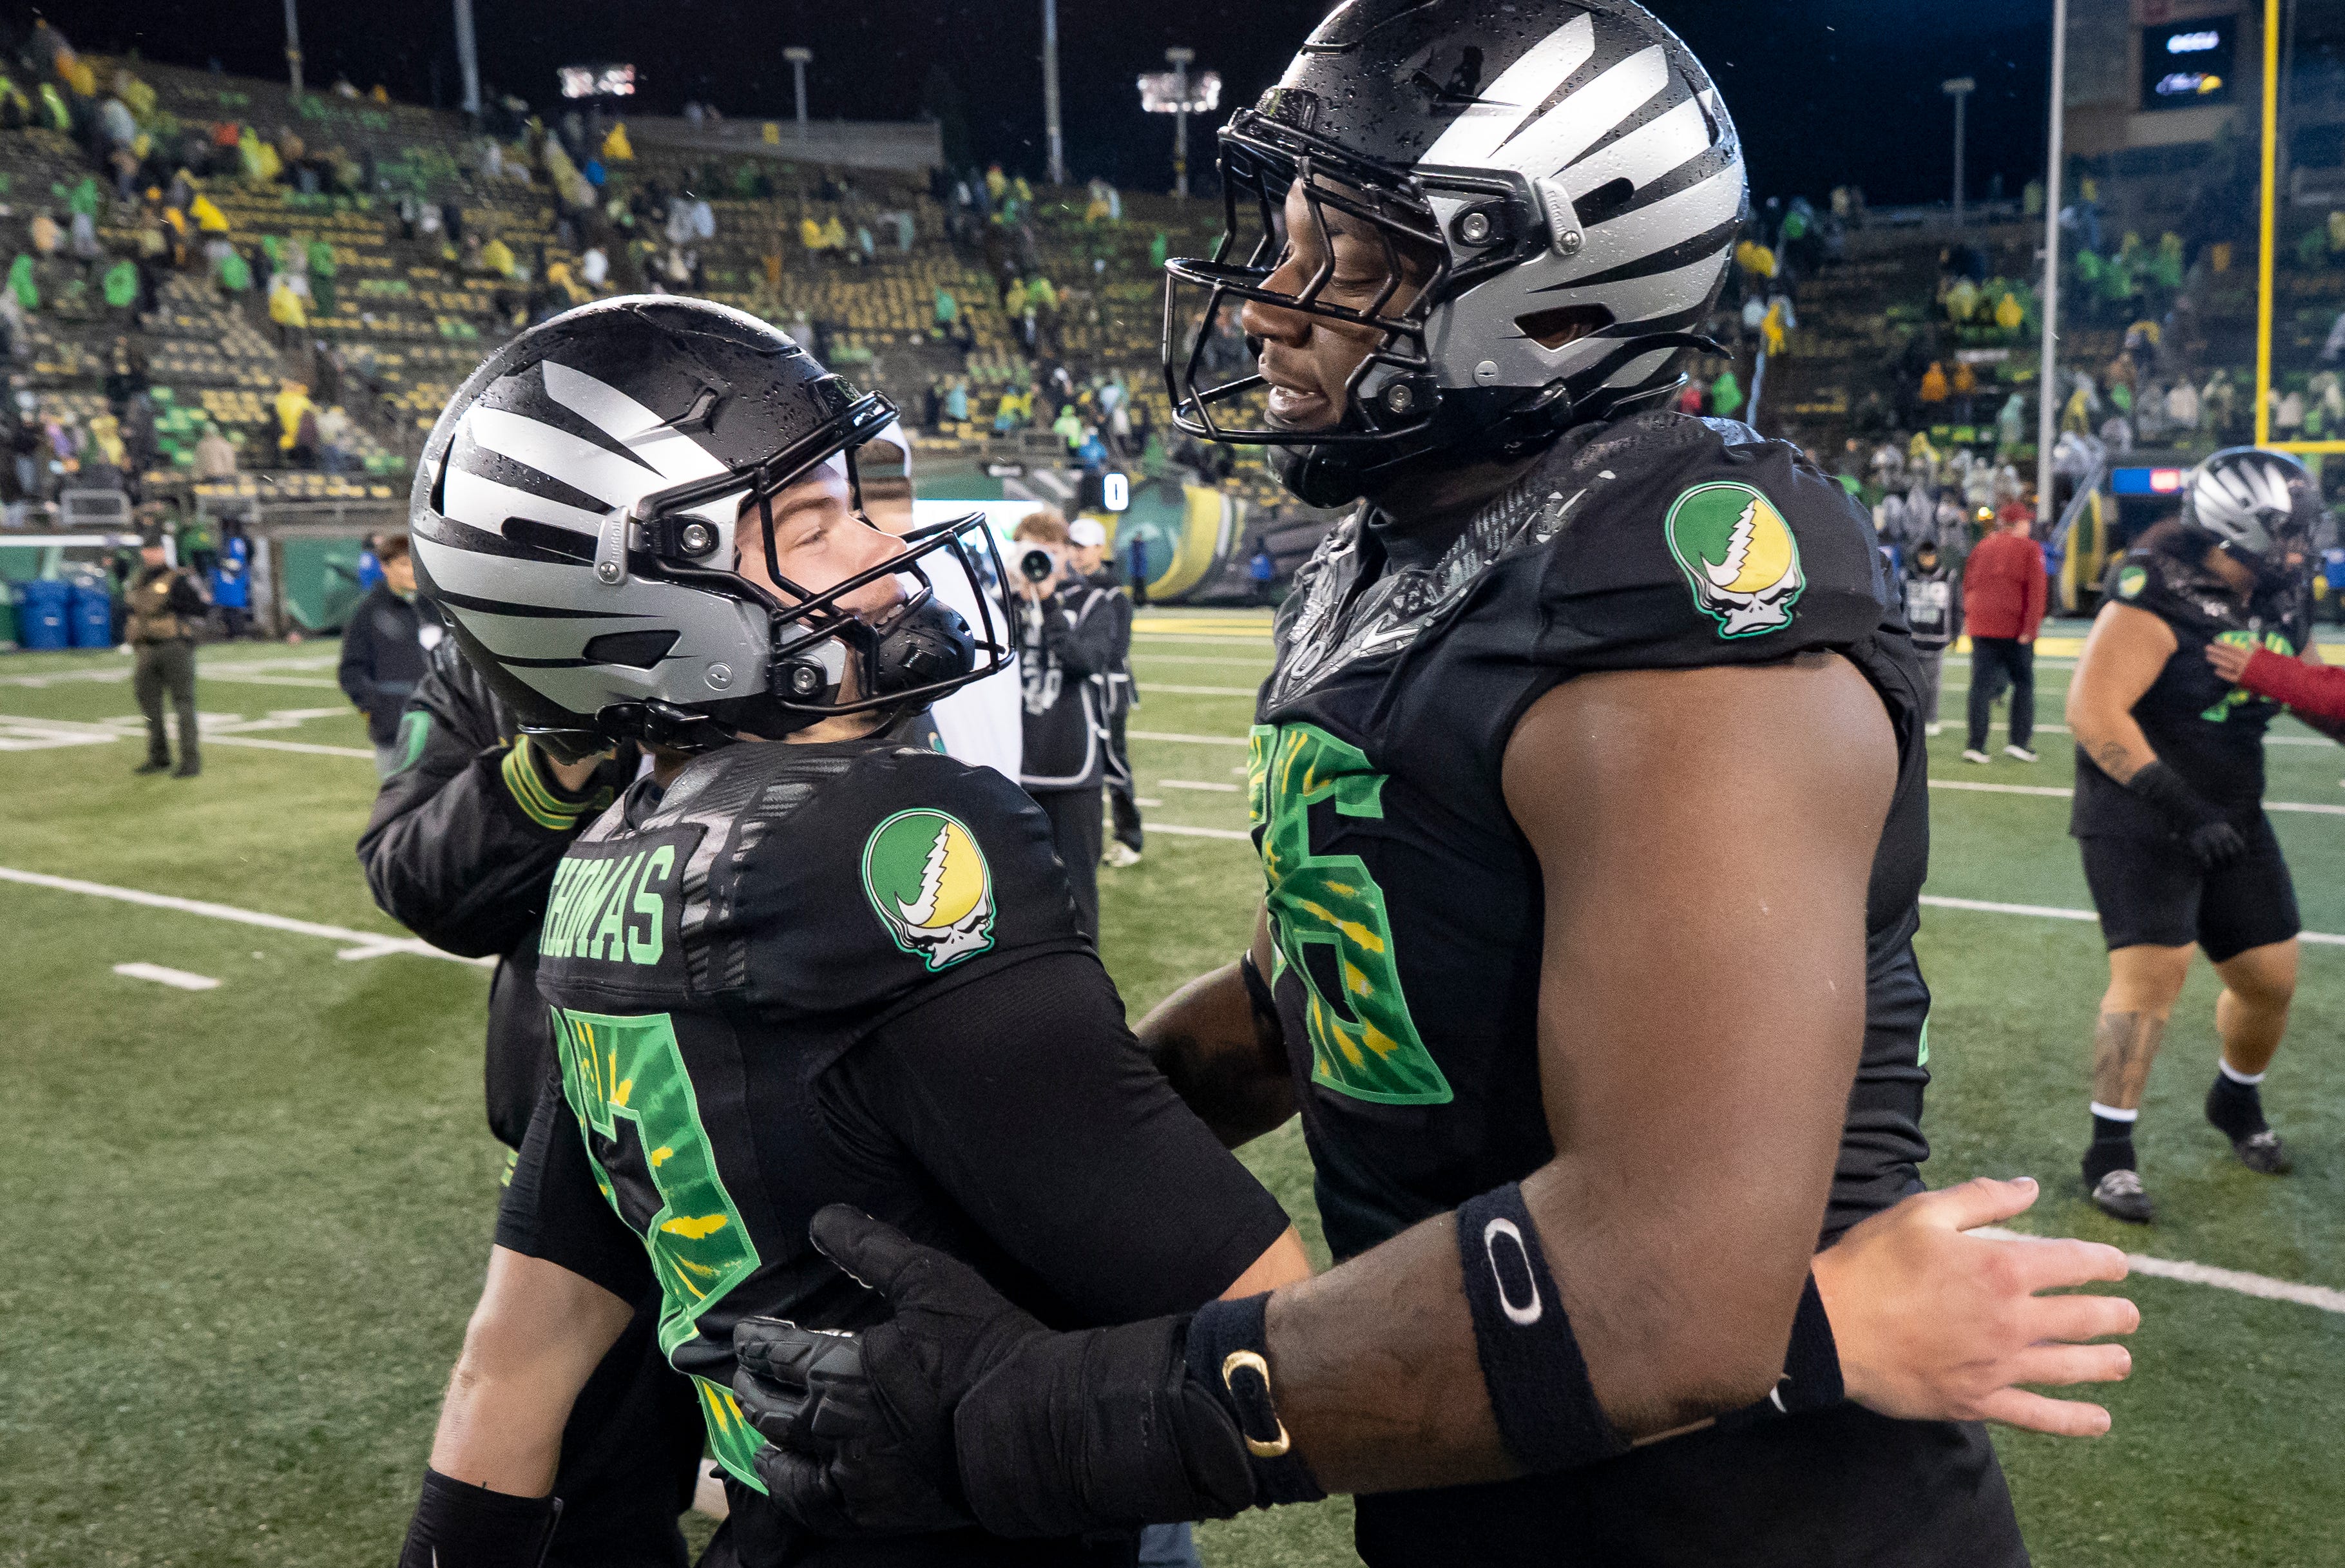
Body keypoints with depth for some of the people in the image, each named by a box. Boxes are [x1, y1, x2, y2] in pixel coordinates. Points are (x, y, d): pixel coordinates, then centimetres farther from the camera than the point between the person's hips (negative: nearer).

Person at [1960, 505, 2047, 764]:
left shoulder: (1983, 546, 11)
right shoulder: (2029, 549, -2)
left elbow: (1968, 583, 13)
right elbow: (2037, 590, -8)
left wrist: (1968, 617, 18)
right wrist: (2030, 627, -9)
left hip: (1980, 626, 4)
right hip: (2015, 628, -3)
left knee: (1981, 685, 3)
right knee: (2023, 684, 9)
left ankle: (1976, 745, -3)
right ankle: (2019, 741, 3)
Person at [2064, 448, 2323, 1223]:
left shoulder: (2283, 598, 5)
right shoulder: (2158, 595, -20)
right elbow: (2093, 710, -26)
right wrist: (2181, 807, -27)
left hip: (2231, 816, 8)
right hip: (2138, 817, -7)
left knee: (2271, 976, 11)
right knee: (2153, 969, -15)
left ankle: (2237, 1103, 40)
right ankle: (2111, 1152, -2)